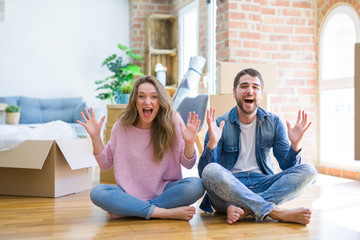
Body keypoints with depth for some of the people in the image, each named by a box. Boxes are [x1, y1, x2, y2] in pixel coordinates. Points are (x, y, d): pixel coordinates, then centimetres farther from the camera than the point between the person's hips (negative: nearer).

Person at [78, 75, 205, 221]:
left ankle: (126, 210, -23)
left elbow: (188, 164, -2)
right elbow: (105, 164, 5)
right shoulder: (122, 126, -2)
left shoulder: (172, 122, -5)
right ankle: (165, 213, -26)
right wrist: (95, 137, -9)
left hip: (164, 190, 0)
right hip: (131, 192, 0)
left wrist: (189, 143, -22)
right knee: (97, 193, -26)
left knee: (196, 185, -29)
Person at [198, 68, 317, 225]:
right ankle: (276, 212, -32)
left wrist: (295, 145, -14)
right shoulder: (220, 125, -3)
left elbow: (286, 166, 6)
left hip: (262, 185, 3)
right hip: (230, 186, -3)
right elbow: (203, 172, -9)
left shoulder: (273, 123, 7)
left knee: (308, 171, -18)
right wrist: (212, 143, -26)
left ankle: (241, 208, -31)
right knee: (211, 171, -35)